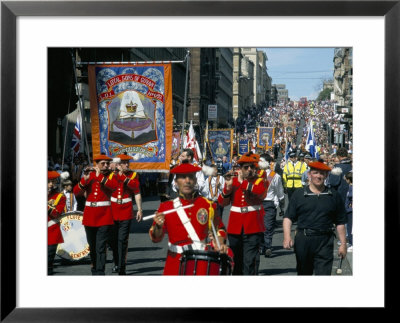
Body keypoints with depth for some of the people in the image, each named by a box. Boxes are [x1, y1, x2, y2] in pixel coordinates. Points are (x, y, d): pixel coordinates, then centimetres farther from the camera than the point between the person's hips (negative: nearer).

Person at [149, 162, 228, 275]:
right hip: (175, 265, 0)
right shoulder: (166, 207, 1)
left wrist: (220, 244, -2)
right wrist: (159, 226, -18)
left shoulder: (208, 205, 3)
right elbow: (156, 238, 2)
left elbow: (219, 229, 16)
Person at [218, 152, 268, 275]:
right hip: (235, 228, 4)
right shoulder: (233, 181, 11)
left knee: (249, 262, -11)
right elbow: (222, 202, 5)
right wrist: (228, 187, -11)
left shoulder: (260, 181, 3)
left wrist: (243, 183, -21)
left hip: (252, 228, -4)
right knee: (236, 261, 13)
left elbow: (261, 193, -21)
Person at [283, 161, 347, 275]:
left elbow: (340, 223, 10)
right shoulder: (298, 195, 6)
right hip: (303, 240, 1)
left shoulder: (334, 196, 8)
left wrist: (343, 244, 6)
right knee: (303, 273, 14)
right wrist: (287, 236, -14)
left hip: (325, 241, -1)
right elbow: (288, 217, 2)